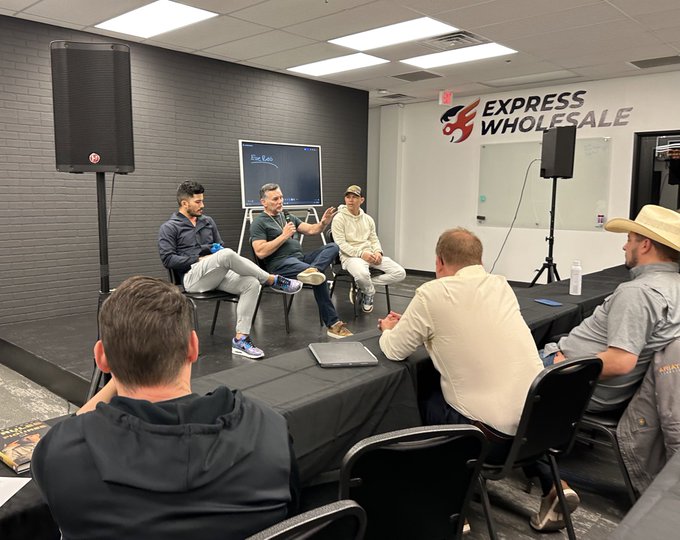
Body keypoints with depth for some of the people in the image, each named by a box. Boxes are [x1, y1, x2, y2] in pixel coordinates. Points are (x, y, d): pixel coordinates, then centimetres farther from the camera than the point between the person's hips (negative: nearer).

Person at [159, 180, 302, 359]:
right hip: (193, 277, -6)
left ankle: (240, 339, -26)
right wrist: (200, 260, -11)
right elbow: (168, 259, -7)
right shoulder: (169, 227, 2)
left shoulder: (208, 221, 19)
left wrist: (218, 249, 0)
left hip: (217, 275, 6)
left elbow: (221, 246, 25)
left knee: (252, 283, -24)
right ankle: (274, 281, -20)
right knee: (227, 254, -34)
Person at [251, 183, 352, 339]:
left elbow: (311, 230, 15)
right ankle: (332, 324, -28)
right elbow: (260, 252, -12)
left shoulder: (288, 217, 23)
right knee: (319, 278, -31)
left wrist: (323, 223, -7)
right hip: (280, 264, -8)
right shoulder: (259, 223, 1)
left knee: (332, 247, -13)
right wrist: (284, 236, -10)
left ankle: (311, 270, -41)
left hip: (300, 257, 8)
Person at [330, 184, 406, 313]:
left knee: (400, 273, -11)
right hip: (350, 256, -6)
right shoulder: (339, 218, -2)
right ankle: (370, 293, -3)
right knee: (362, 274, -42)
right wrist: (361, 253, -20)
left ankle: (361, 287, -4)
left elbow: (374, 239, 17)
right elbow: (341, 244, -10)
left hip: (370, 255, 6)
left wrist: (377, 252, -6)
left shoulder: (368, 219, 16)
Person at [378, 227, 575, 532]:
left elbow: (395, 351, 0)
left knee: (424, 402, 20)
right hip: (539, 418, 5)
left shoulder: (432, 293, -11)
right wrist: (411, 323, 25)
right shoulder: (501, 285, 7)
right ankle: (550, 484, 20)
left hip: (492, 434, -5)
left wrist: (388, 330, 22)